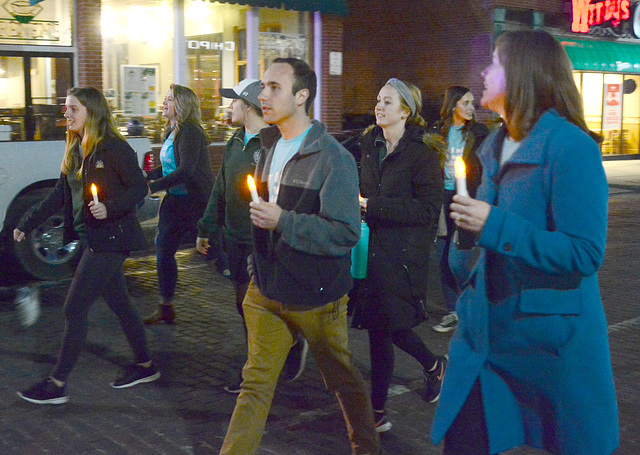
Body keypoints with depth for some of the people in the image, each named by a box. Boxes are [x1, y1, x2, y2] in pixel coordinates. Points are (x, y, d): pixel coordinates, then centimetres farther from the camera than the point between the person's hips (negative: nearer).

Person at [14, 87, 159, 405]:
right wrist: (27, 224, 13)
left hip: (109, 240, -8)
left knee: (74, 309, -5)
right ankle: (144, 366, 29)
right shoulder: (76, 150, 12)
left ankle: (57, 384, 5)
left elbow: (139, 187, -14)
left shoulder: (113, 147, -14)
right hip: (93, 239, 8)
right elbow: (60, 194, 16)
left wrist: (109, 208, -28)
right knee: (118, 303, 15)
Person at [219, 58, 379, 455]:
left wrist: (282, 221, -27)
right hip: (267, 289, 5)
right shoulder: (269, 146, 8)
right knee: (256, 382, 4)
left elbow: (346, 233, -23)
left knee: (343, 378, 14)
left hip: (316, 296, -5)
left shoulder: (333, 158, -17)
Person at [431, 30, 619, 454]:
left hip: (550, 338, -7)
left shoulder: (571, 148, -17)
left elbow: (585, 254, -22)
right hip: (488, 330, 7)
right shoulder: (495, 148, 8)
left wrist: (495, 226, -25)